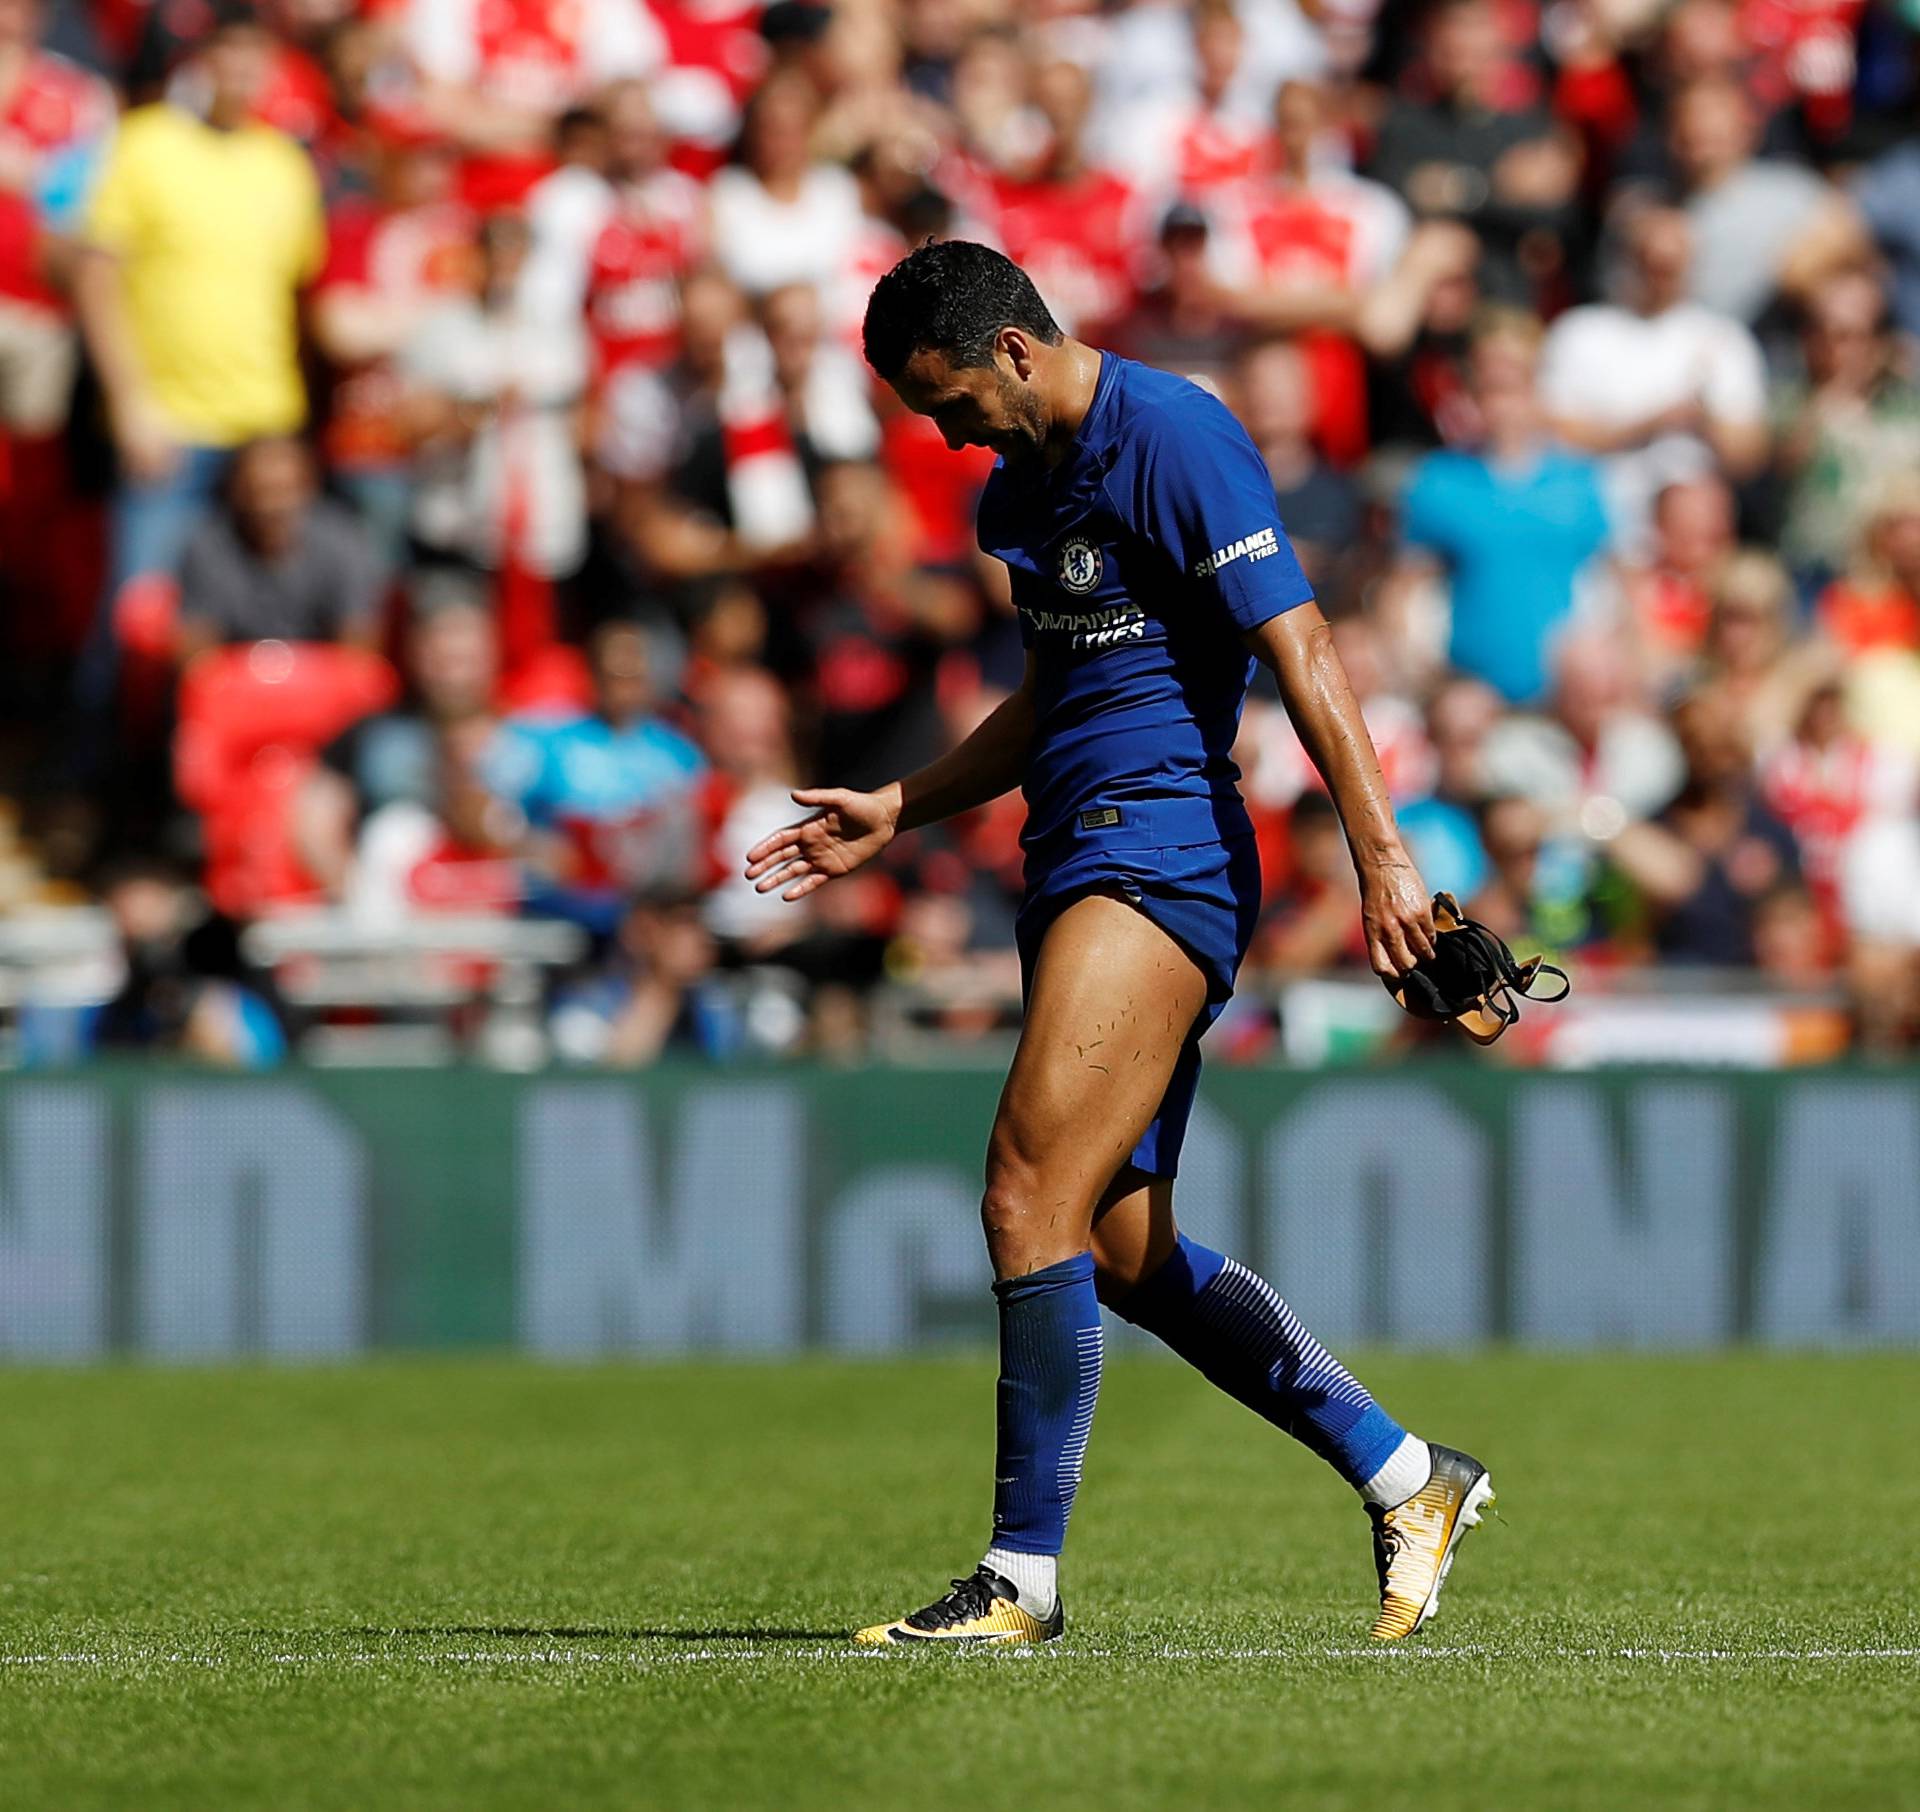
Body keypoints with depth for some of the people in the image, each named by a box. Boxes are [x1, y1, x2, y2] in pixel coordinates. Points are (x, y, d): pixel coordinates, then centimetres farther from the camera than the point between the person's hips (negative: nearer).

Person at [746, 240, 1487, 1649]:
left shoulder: (1174, 439, -11)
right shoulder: (1024, 483, 18)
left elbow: (1300, 651, -17)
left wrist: (1381, 854, -23)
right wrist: (898, 812, 25)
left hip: (1160, 857, -10)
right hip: (1079, 864, 10)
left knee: (1032, 1198, -16)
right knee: (1123, 1255, 8)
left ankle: (1023, 1573, -12)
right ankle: (1405, 1475, 18)